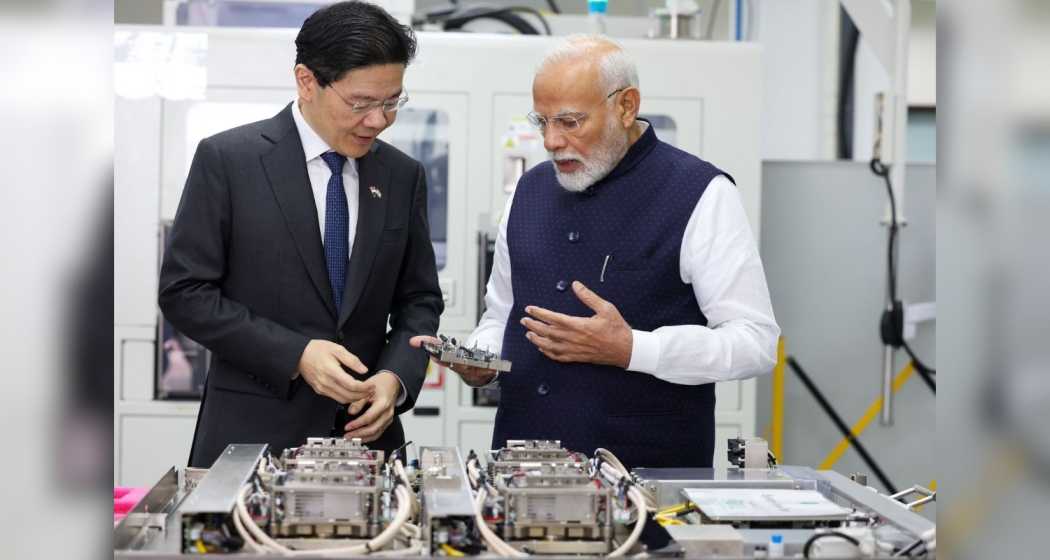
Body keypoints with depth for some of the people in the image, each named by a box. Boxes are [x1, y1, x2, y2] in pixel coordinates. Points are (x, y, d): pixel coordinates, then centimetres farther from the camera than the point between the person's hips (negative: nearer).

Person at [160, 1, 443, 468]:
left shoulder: (403, 176, 4)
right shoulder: (227, 160, -7)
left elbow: (418, 300, 10)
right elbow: (184, 291, -9)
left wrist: (396, 377, -9)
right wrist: (296, 355, -17)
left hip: (365, 434, 4)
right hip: (255, 434, -3)